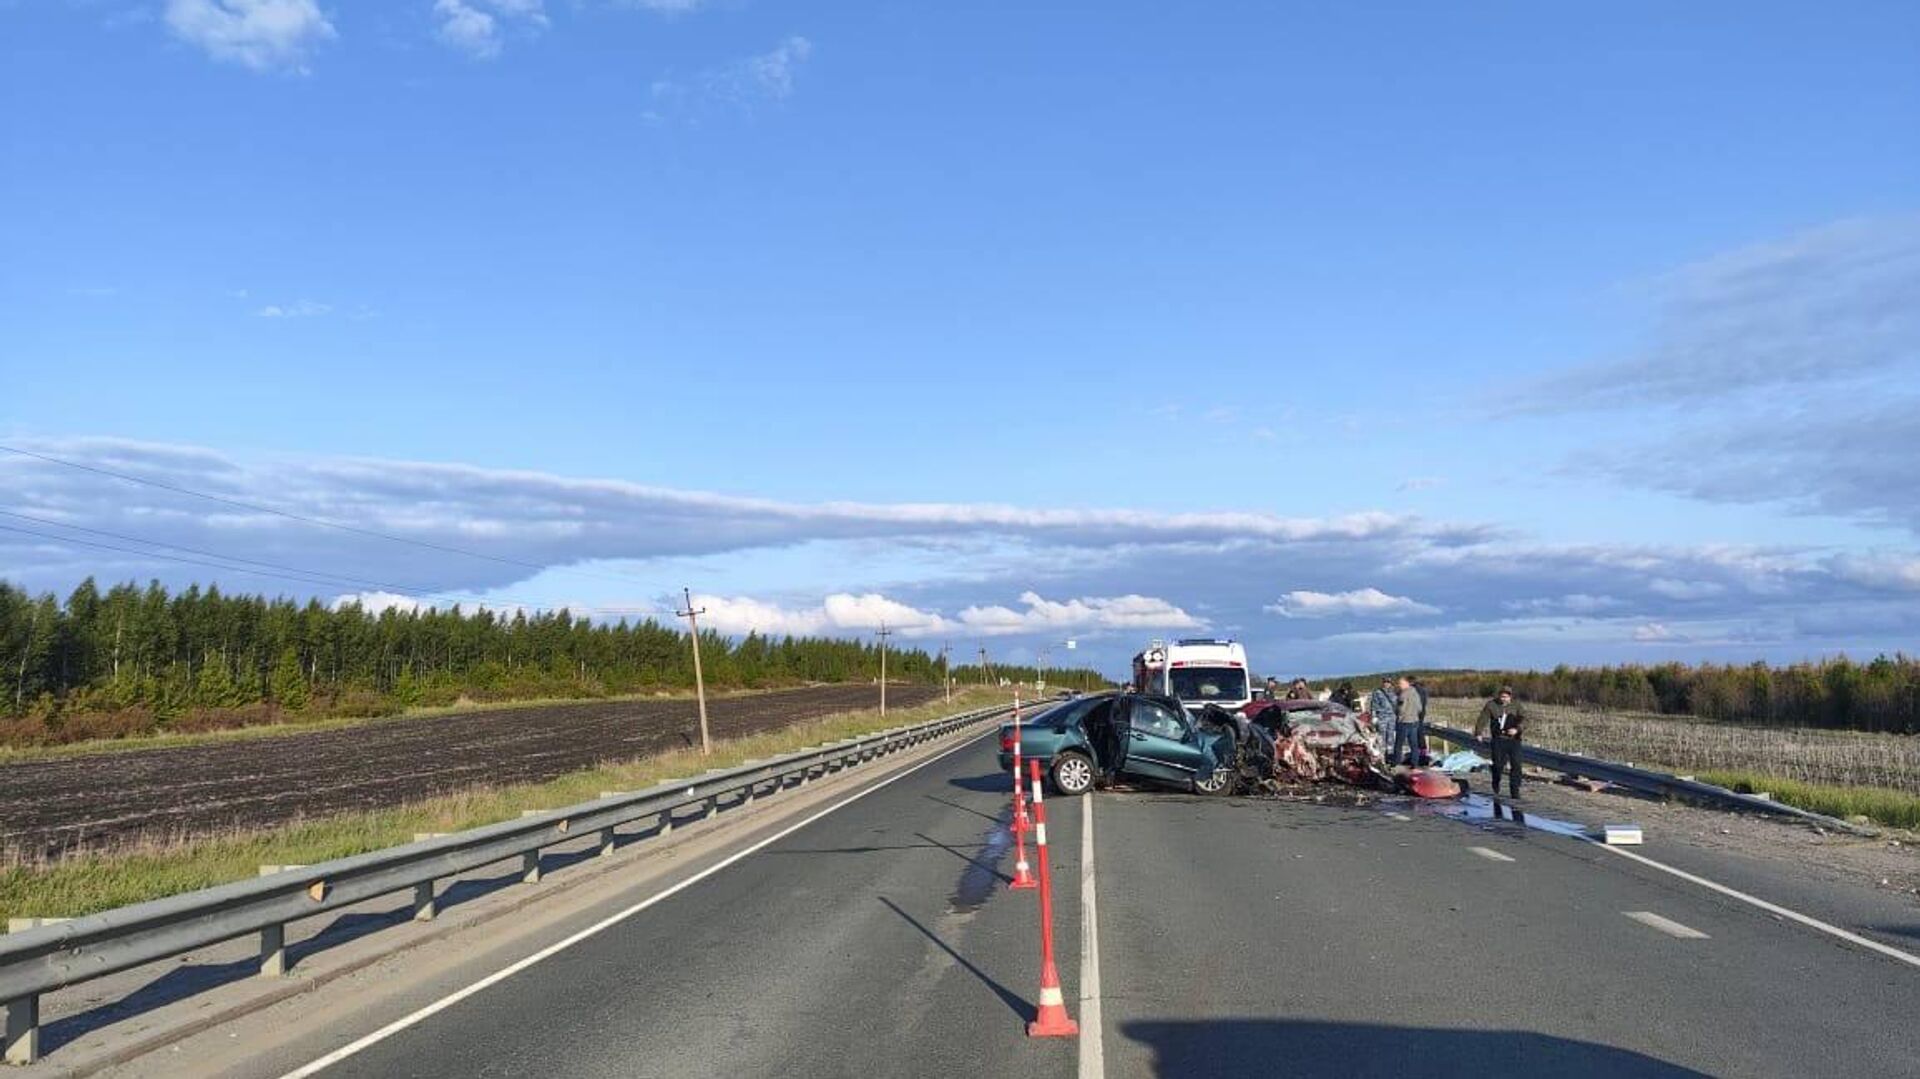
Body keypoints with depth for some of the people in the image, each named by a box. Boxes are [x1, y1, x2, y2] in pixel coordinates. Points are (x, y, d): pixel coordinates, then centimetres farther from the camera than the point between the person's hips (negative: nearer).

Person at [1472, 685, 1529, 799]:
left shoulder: (1516, 706, 4)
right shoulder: (1491, 705, 3)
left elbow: (1524, 718, -9)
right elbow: (1483, 719, 1)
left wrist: (1517, 729, -26)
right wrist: (1478, 732, -8)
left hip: (1513, 739, 1)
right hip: (1498, 739, -1)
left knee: (1516, 765, -4)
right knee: (1498, 764, -2)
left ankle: (1515, 792, 4)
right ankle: (1495, 789, 21)